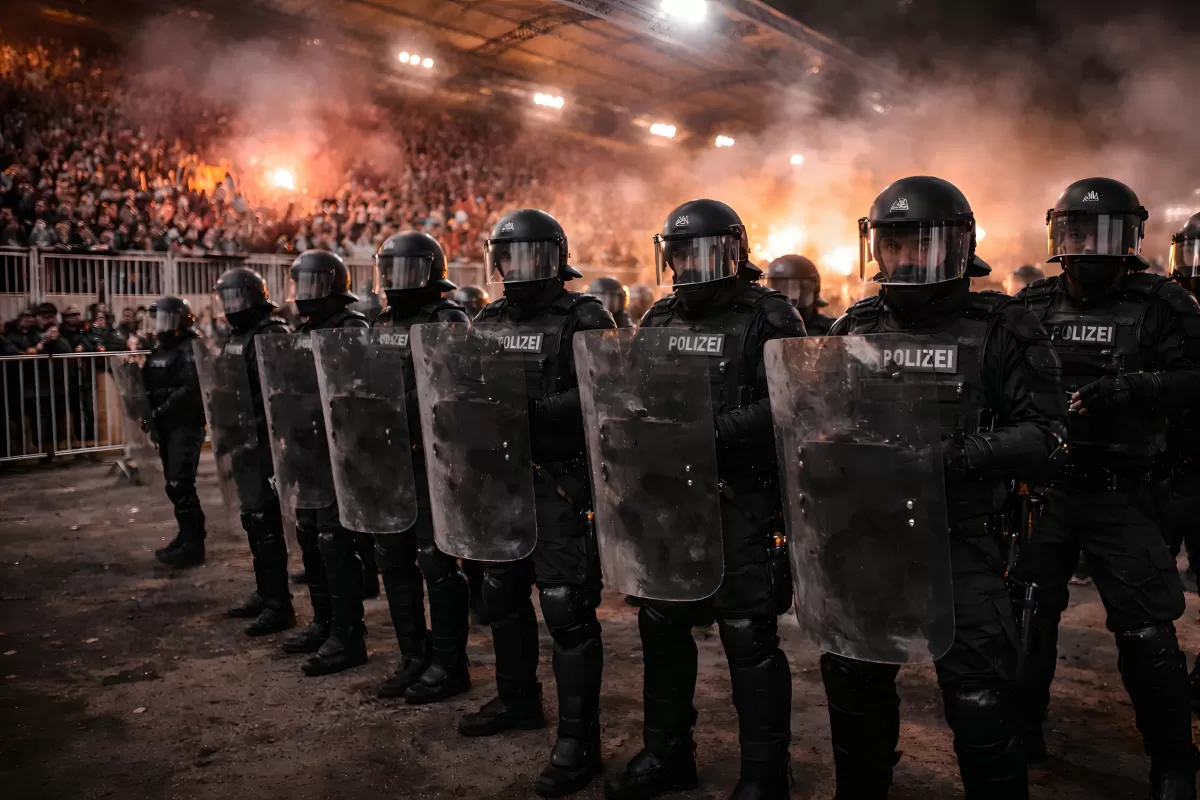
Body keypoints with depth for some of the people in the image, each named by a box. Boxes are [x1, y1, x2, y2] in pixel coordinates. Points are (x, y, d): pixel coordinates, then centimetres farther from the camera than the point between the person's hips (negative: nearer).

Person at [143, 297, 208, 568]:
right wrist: (150, 414, 6)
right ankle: (189, 534, 26)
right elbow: (151, 387, 21)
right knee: (175, 485, 15)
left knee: (180, 485, -11)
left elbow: (190, 389, -23)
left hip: (186, 424, -9)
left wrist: (160, 412, -22)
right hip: (167, 426, 9)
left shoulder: (190, 349, -12)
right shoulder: (159, 349, 16)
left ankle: (192, 544, -5)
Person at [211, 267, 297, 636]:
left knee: (266, 520, -7)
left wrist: (257, 432, -24)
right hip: (242, 441, 10)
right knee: (252, 518, 15)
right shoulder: (235, 337, 16)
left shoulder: (271, 334, -14)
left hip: (262, 441, -10)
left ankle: (279, 603, 1)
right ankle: (264, 593, 26)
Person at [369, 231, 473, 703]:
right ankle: (414, 657, 26)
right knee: (394, 558, 13)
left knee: (436, 562, -1)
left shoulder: (449, 321, -8)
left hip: (432, 459, -8)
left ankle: (448, 664, 12)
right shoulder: (385, 323, 16)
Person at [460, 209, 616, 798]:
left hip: (562, 483, -7)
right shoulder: (489, 322, 13)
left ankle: (578, 738, 10)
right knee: (502, 594, 18)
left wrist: (530, 410, -28)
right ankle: (518, 699, 39)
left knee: (567, 608, -4)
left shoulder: (583, 319, -9)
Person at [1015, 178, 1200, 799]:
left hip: (1122, 496, -3)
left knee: (1147, 635, 1)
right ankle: (1021, 737, 31)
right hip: (1043, 489, 3)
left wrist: (1124, 391, -23)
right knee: (1028, 618, 13)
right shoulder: (1034, 305, 6)